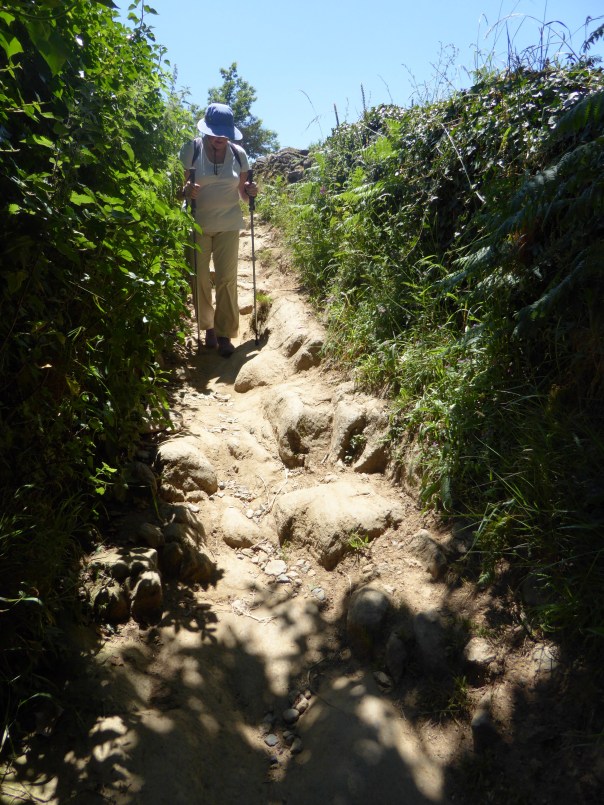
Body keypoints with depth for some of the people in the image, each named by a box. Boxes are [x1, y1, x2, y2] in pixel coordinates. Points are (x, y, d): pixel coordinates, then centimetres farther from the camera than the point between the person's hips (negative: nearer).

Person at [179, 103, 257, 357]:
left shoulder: (238, 154, 3)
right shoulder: (191, 150, -4)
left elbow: (241, 192, 11)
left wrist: (249, 191, -11)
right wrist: (187, 191, -24)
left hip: (228, 224, 1)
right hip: (197, 224, -1)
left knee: (227, 279, -5)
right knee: (200, 278, 2)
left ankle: (225, 334, 2)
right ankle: (208, 327, 19)